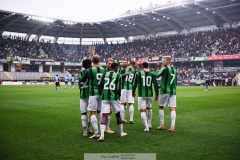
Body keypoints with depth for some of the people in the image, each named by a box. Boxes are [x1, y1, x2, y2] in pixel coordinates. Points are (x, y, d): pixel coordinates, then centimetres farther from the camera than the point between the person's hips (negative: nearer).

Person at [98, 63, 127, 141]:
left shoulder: (104, 75, 5)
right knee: (118, 115, 14)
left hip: (105, 97, 2)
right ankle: (121, 132, 28)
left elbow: (101, 86, 5)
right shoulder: (118, 76, -3)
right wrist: (119, 96, 16)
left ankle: (102, 135, -15)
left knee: (104, 116, -2)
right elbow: (119, 88, -2)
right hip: (114, 97, -2)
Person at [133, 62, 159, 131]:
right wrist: (156, 95, 12)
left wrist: (133, 92, 17)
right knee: (149, 109, 23)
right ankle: (149, 124, 32)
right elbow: (155, 85, 2)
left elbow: (135, 84, 0)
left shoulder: (139, 74, -4)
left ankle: (146, 127, -9)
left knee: (143, 111, -2)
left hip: (141, 95, -3)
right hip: (149, 94, 3)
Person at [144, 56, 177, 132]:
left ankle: (162, 125, 11)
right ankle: (172, 127, -4)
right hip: (173, 92, 5)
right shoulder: (174, 70, 13)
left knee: (161, 107, 10)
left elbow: (157, 75, -21)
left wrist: (148, 71, -15)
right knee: (172, 109, 1)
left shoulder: (164, 69, -8)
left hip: (164, 91, -5)